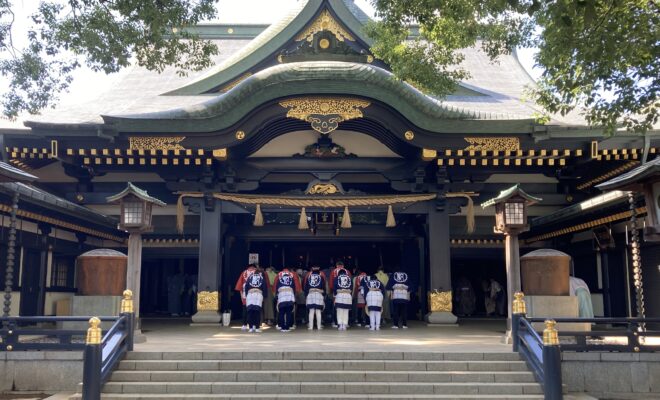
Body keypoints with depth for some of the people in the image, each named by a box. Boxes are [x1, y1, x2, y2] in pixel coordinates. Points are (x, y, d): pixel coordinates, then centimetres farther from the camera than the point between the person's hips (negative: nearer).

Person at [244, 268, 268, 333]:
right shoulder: (262, 277, 17)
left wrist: (245, 295, 19)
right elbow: (265, 287, 11)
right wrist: (265, 296, 17)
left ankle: (250, 327, 2)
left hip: (249, 294, 1)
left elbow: (245, 286, 14)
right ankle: (257, 327, -3)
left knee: (250, 311, 4)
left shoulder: (250, 277, 20)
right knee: (258, 311, 0)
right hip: (259, 294, -1)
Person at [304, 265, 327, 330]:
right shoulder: (322, 275, 7)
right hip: (319, 294, -1)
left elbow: (305, 287, 9)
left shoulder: (308, 275, 10)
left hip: (310, 294, 1)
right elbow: (324, 286, 4)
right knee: (318, 311, 0)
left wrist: (305, 296, 13)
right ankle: (319, 326, -1)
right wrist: (324, 295, 8)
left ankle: (310, 326, -1)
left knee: (311, 311, 1)